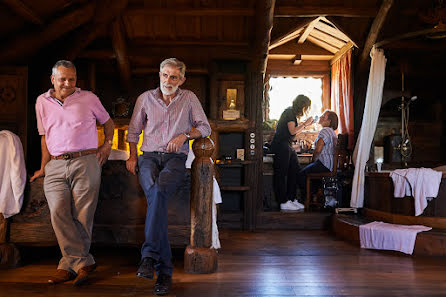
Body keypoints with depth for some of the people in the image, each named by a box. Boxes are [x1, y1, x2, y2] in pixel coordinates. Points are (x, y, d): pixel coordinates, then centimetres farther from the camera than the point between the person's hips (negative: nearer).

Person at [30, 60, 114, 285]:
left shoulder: (88, 98, 9)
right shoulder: (42, 102, 16)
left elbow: (108, 122, 23)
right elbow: (45, 137, 21)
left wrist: (107, 144, 9)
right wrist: (43, 168, 18)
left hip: (86, 162, -2)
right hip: (56, 166, 3)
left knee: (82, 216, -5)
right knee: (58, 213, -14)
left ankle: (69, 265, 7)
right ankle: (84, 263, -10)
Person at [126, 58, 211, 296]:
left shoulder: (189, 99, 12)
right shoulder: (145, 98, 14)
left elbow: (205, 128, 13)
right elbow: (133, 131, 20)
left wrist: (184, 135, -5)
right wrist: (132, 157, 7)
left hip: (176, 158, -1)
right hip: (149, 157, 1)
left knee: (159, 190, -35)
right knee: (155, 195, -30)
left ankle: (149, 255, -34)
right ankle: (164, 270, -30)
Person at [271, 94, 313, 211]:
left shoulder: (293, 114, 21)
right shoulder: (289, 112, -9)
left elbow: (294, 133, 23)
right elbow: (292, 131, -18)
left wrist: (306, 125, 19)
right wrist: (305, 123, -7)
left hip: (287, 146, 10)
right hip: (280, 145, -10)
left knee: (296, 170, 4)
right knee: (282, 174, -8)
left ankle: (291, 199, 9)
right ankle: (283, 202, -7)